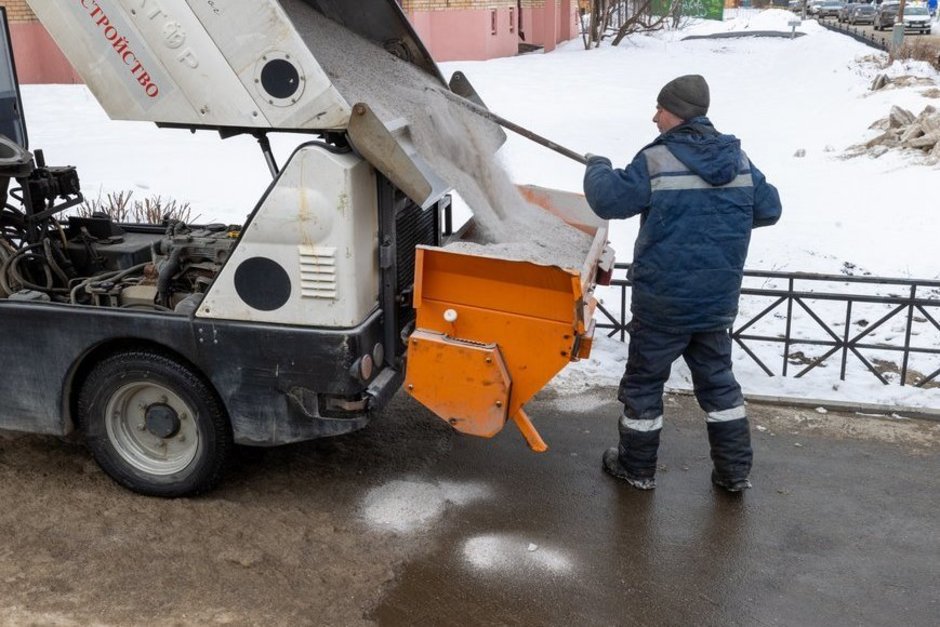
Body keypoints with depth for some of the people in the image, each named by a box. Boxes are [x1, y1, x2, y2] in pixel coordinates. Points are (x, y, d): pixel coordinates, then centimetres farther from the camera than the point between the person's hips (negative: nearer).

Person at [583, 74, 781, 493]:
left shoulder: (657, 160, -15)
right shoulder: (738, 158, 3)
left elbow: (608, 200, -13)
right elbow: (769, 209, 11)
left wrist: (597, 167, 6)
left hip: (663, 300, -5)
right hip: (718, 300, 5)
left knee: (644, 380, 11)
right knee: (717, 379, 19)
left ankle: (637, 467, 24)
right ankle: (735, 470, 24)